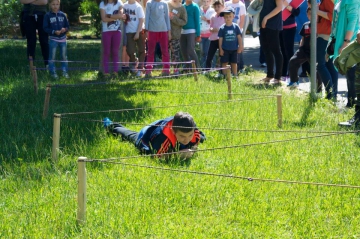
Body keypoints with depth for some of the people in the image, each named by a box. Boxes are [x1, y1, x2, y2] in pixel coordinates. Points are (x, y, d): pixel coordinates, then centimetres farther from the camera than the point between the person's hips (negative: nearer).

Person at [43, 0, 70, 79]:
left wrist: (65, 29, -14)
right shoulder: (48, 16, -5)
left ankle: (65, 72, 18)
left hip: (62, 38, 3)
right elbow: (45, 28, -7)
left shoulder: (62, 15, 3)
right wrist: (54, 32, -20)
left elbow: (67, 25, 9)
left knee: (64, 56, 8)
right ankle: (53, 72, 9)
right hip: (53, 39, -3)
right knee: (52, 56, 0)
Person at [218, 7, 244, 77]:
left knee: (234, 63, 11)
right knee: (224, 63, 4)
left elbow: (239, 37, 1)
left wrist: (240, 47, -1)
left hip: (234, 49, 1)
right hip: (225, 49, -1)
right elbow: (220, 39, -3)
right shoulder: (222, 28, -6)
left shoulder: (236, 27, -4)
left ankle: (235, 75, 19)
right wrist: (221, 49, -4)